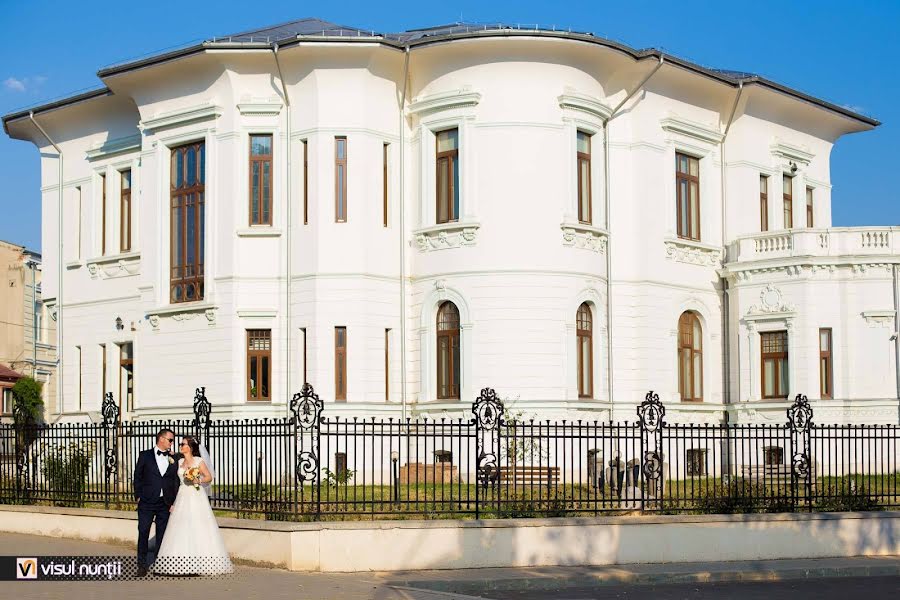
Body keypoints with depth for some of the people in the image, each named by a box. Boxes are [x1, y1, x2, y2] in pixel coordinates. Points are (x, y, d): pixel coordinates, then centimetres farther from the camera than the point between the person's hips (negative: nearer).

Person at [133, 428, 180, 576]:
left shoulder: (174, 458, 8)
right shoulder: (145, 455, 2)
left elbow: (176, 480, 8)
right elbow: (137, 476, 3)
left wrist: (174, 501, 2)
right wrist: (138, 496, -4)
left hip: (165, 503, 2)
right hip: (147, 502, -2)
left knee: (162, 535, 7)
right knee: (143, 532, -2)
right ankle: (142, 564, 5)